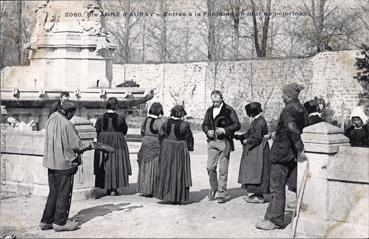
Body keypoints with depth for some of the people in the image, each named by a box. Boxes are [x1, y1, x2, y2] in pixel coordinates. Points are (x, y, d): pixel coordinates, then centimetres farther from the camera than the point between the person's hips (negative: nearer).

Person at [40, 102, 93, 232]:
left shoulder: (51, 120, 4)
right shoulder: (67, 124, -18)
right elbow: (76, 146, -15)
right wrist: (88, 146, 4)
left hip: (50, 162, 7)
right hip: (64, 163, -7)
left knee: (53, 193, 16)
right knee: (64, 194, 5)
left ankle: (46, 221, 19)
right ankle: (60, 222, 11)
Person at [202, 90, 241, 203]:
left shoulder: (229, 110, -2)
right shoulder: (209, 111, 13)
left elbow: (237, 125, -5)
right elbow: (204, 124, 20)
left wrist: (224, 130, -17)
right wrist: (208, 131, -2)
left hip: (224, 142, -4)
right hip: (212, 141, 4)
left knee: (223, 170, -2)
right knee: (210, 167, -2)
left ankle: (221, 194, 6)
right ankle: (213, 188, 21)